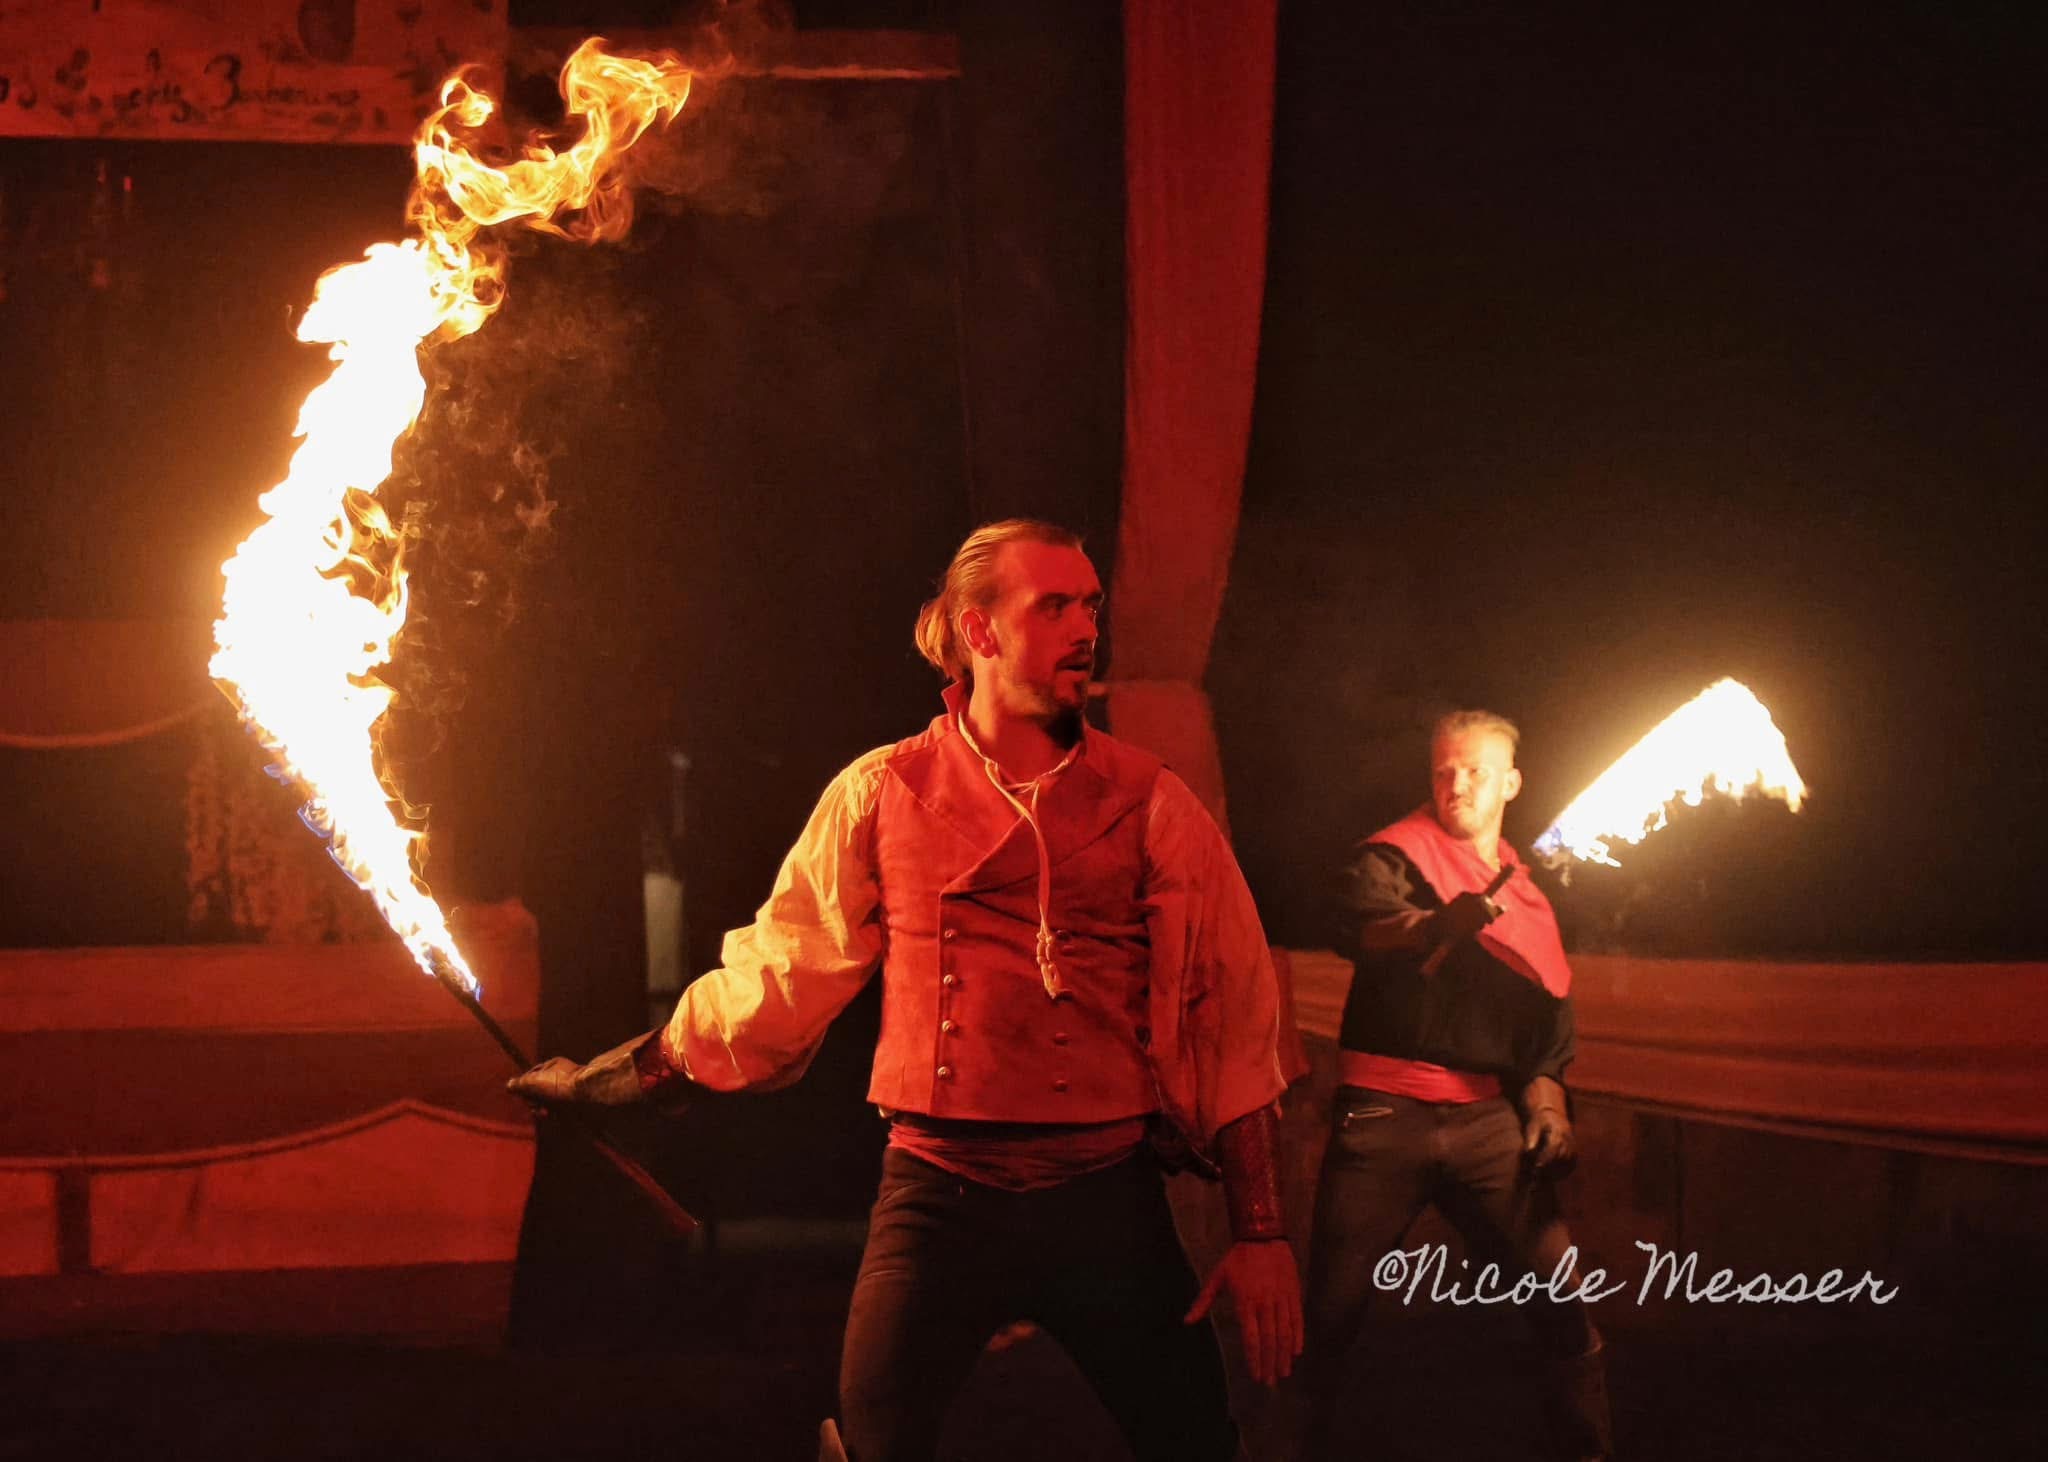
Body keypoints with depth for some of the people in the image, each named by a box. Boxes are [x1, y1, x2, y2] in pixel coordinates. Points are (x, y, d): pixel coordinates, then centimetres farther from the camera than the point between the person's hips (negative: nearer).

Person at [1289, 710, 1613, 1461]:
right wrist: (1438, 923, -43)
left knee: (1561, 1300, -3)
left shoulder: (1528, 889, 18)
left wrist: (1546, 1083, 6)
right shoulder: (1394, 855, 0)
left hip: (1488, 1118, 4)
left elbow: (1550, 1000, 25)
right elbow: (1360, 928, -22)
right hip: (1384, 1111, -4)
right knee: (1334, 1305, -3)